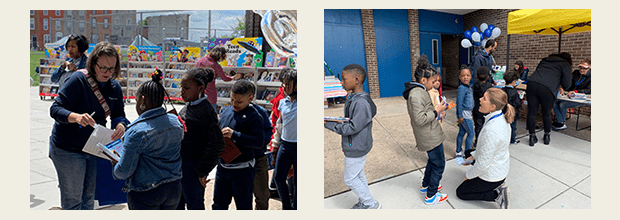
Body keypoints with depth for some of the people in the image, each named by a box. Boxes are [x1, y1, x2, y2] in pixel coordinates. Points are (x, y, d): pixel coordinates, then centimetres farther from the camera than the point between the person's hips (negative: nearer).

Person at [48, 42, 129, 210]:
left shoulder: (115, 87, 1)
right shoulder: (78, 80, -17)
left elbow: (118, 115, 5)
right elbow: (55, 109, -20)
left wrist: (120, 125, -20)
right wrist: (76, 117, -41)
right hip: (67, 149, -6)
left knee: (88, 199, 18)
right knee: (72, 200, 5)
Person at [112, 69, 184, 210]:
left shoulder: (137, 132, -21)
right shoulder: (176, 122, -1)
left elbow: (124, 171, -17)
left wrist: (115, 169, 5)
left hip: (145, 194, -6)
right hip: (174, 188, 6)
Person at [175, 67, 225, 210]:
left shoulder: (206, 111, -22)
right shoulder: (188, 106, 4)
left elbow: (216, 144, -25)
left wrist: (202, 172, -19)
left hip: (192, 167, -8)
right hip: (180, 163, 8)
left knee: (194, 205, 9)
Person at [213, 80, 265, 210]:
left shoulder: (254, 117, -14)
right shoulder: (227, 111, 6)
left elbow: (259, 142, -24)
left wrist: (234, 135, -30)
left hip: (242, 171, -6)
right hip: (222, 167, 6)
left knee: (243, 206, 10)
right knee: (218, 204, 19)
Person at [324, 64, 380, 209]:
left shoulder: (361, 103, -28)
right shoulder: (352, 98, 4)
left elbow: (353, 127, -27)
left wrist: (328, 124, -23)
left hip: (356, 149, -9)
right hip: (356, 146, 9)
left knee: (350, 179, 4)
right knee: (358, 175, 21)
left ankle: (372, 204, 18)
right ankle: (363, 203, 38)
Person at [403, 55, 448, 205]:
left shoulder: (418, 91, 10)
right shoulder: (416, 94, -24)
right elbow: (420, 119, -28)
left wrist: (437, 110, 11)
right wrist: (437, 111, -19)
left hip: (430, 135, 10)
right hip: (430, 137, -10)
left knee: (433, 160, 25)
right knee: (439, 164, 1)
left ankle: (426, 185, 40)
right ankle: (431, 196, 12)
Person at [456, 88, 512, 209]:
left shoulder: (491, 131, -38)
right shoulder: (501, 118, -9)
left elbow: (483, 165, -28)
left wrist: (468, 176, -11)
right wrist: (474, 155, 14)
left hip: (491, 176, -9)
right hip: (502, 168, 9)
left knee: (461, 192, 13)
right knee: (468, 152, 31)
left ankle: (496, 195, -2)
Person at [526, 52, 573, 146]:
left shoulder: (545, 60, 30)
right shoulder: (565, 65, 15)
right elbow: (566, 85, 9)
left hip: (532, 83, 4)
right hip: (547, 89, -3)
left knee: (532, 112, 10)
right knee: (546, 113, 15)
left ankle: (532, 137, 17)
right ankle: (547, 136, 29)